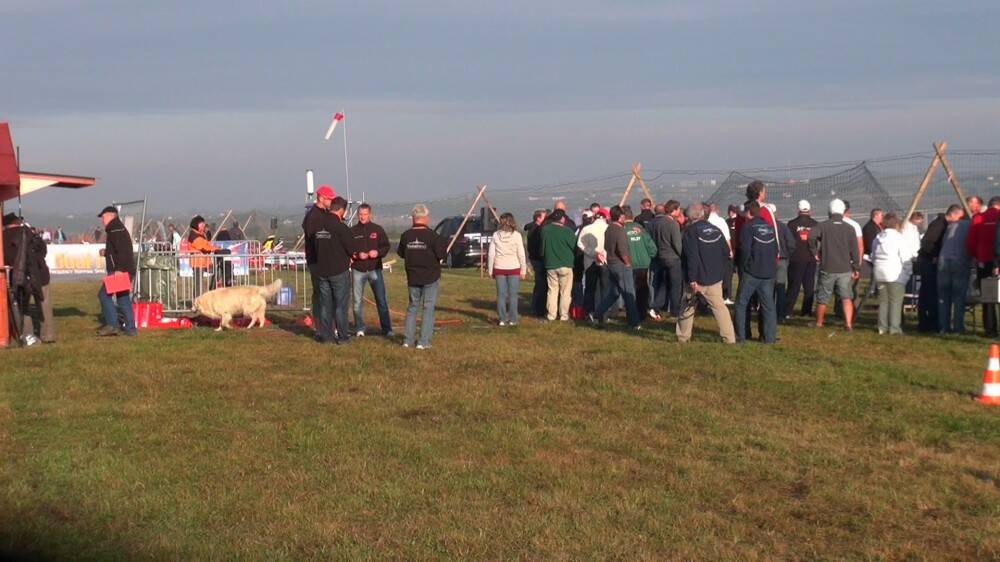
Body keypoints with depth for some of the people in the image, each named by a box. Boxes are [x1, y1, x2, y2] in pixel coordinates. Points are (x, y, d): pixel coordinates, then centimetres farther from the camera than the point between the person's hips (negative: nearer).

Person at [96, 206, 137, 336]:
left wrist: (119, 269, -27)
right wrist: (106, 252, 18)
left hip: (120, 271, -10)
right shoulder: (119, 228, 22)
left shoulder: (116, 229, -11)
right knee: (123, 298, 11)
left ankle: (112, 324, -11)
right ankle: (130, 328, 12)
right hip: (125, 271, 10)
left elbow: (123, 251, -23)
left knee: (104, 294, -9)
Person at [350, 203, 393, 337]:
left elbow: (387, 246, 7)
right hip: (357, 270, 0)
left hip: (375, 269, 0)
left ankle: (387, 329, 4)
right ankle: (359, 329, 15)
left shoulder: (378, 230, 5)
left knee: (381, 300, -1)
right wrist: (357, 255, -15)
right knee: (358, 301, 5)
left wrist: (378, 252, -13)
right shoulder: (352, 231, 4)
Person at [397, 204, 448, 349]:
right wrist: (444, 243, 3)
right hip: (430, 278, -4)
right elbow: (441, 255, -14)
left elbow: (401, 253, 9)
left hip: (412, 278, 4)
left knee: (412, 306, 17)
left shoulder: (406, 236, -3)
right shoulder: (432, 235, -15)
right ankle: (423, 342, -1)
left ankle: (407, 340, 15)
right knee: (428, 308, 3)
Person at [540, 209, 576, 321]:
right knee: (565, 291, 6)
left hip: (550, 265, 3)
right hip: (565, 265, -3)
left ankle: (551, 314, 11)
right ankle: (564, 315, 7)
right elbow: (574, 245, -4)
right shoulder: (567, 231, -14)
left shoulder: (545, 229, -5)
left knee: (552, 290, 11)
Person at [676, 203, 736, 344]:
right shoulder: (716, 229, 6)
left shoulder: (690, 231, -11)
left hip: (697, 279, -4)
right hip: (715, 277, 4)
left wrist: (692, 278, -18)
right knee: (719, 306, 7)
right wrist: (722, 272, 14)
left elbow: (692, 257, -19)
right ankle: (730, 338, 0)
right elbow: (726, 252, 9)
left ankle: (683, 337, 17)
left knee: (687, 307, 12)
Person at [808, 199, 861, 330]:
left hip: (827, 269, -1)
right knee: (847, 297, 4)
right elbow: (855, 250, 3)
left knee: (822, 298, 10)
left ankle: (819, 323, 21)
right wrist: (856, 268, 9)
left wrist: (814, 251, -7)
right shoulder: (850, 228, 4)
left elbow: (811, 236, -21)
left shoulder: (823, 226, -2)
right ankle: (848, 323, -7)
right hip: (845, 269, 1)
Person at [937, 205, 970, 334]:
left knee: (943, 296, 7)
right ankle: (958, 326, -2)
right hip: (960, 262, -2)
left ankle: (943, 327, 6)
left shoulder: (950, 226, 14)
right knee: (959, 296, 2)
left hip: (944, 261, 2)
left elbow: (943, 243, 13)